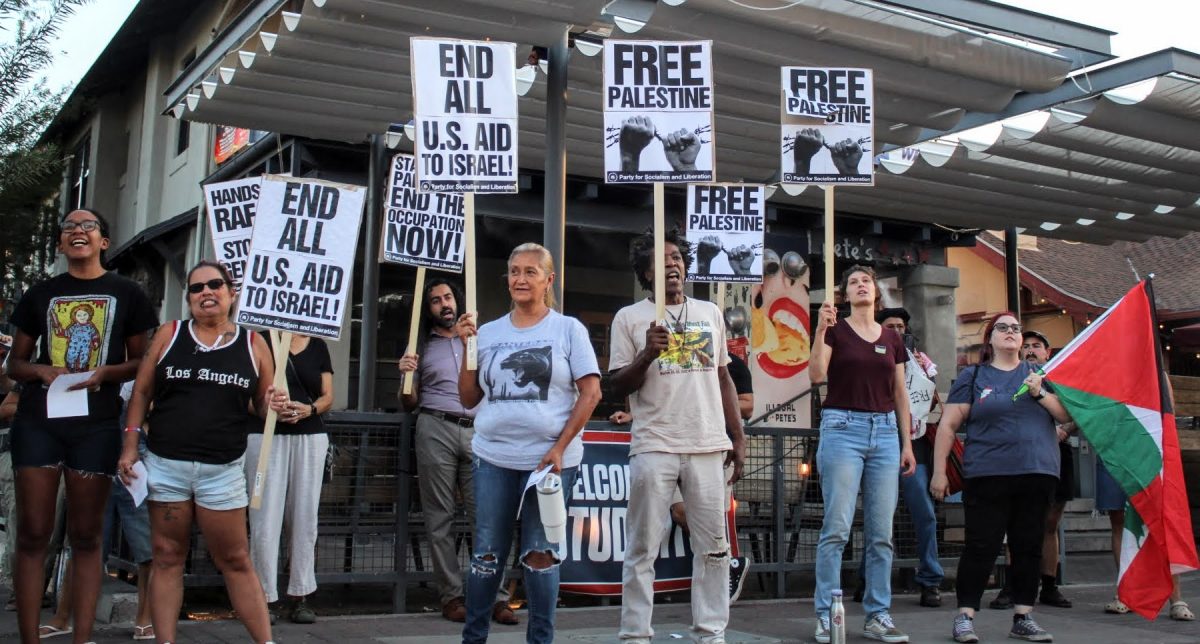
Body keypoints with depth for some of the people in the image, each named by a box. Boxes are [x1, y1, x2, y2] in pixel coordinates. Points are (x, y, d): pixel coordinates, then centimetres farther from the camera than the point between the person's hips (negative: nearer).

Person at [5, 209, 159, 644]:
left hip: (96, 425, -1)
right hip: (38, 421, 2)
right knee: (32, 532, -1)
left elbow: (143, 362, 8)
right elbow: (15, 363, 14)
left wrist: (105, 372, -12)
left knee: (86, 535, 1)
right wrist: (42, 370, -7)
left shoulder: (126, 294, 7)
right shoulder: (40, 295, 12)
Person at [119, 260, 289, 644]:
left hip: (222, 471, 0)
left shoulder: (252, 345, 5)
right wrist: (130, 446, 0)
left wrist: (274, 406, -11)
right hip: (165, 465, 1)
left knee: (236, 561, 3)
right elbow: (141, 392, 7)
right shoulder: (170, 334, 5)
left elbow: (261, 404, 12)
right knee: (167, 558, 6)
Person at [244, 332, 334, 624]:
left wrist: (309, 409, -8)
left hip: (310, 437, 3)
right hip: (265, 435, -3)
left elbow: (328, 397, 13)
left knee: (304, 518, 4)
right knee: (265, 518, -5)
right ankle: (265, 598, 4)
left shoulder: (318, 347, 13)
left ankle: (300, 597, 12)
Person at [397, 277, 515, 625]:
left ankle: (496, 597, -6)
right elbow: (409, 404, 10)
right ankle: (451, 596, 3)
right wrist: (406, 375, -8)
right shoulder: (421, 346, 12)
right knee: (440, 517, -1)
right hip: (435, 430, -1)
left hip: (477, 432, 1)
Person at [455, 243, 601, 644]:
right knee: (486, 553, 7)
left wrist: (559, 448, -10)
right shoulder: (488, 333, 10)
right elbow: (469, 399, 11)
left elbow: (591, 392, -2)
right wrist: (467, 347, -1)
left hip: (551, 459, -2)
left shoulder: (568, 329, 2)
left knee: (540, 555, 3)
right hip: (493, 459, 3)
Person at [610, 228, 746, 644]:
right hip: (654, 449, -3)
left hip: (708, 448, 4)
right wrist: (647, 354, -17)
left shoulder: (710, 313, 14)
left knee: (714, 548, 6)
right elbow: (618, 387, 0)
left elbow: (723, 379, 17)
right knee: (642, 550, 0)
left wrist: (737, 438, 12)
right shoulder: (629, 317, 3)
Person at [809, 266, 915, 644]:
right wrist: (820, 329, -20)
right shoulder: (835, 330, 3)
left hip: (885, 433, 4)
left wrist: (907, 443, 11)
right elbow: (816, 375, -11)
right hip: (843, 428, -4)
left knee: (881, 532, 4)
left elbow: (900, 395, 16)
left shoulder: (892, 339, 15)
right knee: (837, 527, -8)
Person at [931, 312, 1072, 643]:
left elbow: (1067, 416, 10)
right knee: (982, 547, -5)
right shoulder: (973, 376, 6)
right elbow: (948, 425, 2)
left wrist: (1040, 394, -7)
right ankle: (964, 617, 1)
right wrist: (939, 472, -5)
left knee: (1029, 547, 7)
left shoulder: (1040, 373, 16)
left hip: (1037, 474, 4)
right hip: (987, 476, -3)